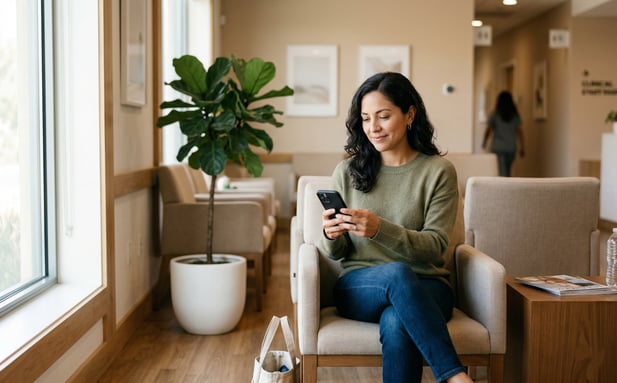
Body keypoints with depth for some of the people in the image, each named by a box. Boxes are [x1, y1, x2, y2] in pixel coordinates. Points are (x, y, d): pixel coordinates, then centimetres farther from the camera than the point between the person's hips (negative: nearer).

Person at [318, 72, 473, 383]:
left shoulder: (438, 171, 0)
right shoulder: (347, 171, 6)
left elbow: (434, 246, -8)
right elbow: (336, 253, 9)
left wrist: (380, 229, -25)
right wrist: (332, 236, -17)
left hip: (424, 287, -1)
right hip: (359, 286, 2)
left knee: (396, 324, -38)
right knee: (398, 273, -35)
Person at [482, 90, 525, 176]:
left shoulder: (494, 114, -6)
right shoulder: (515, 115, 1)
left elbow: (488, 130, 0)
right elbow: (519, 131, 1)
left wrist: (484, 142, 16)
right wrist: (522, 147, 7)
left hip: (498, 148, -3)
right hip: (511, 148, 3)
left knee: (502, 173, -5)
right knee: (507, 170, 19)